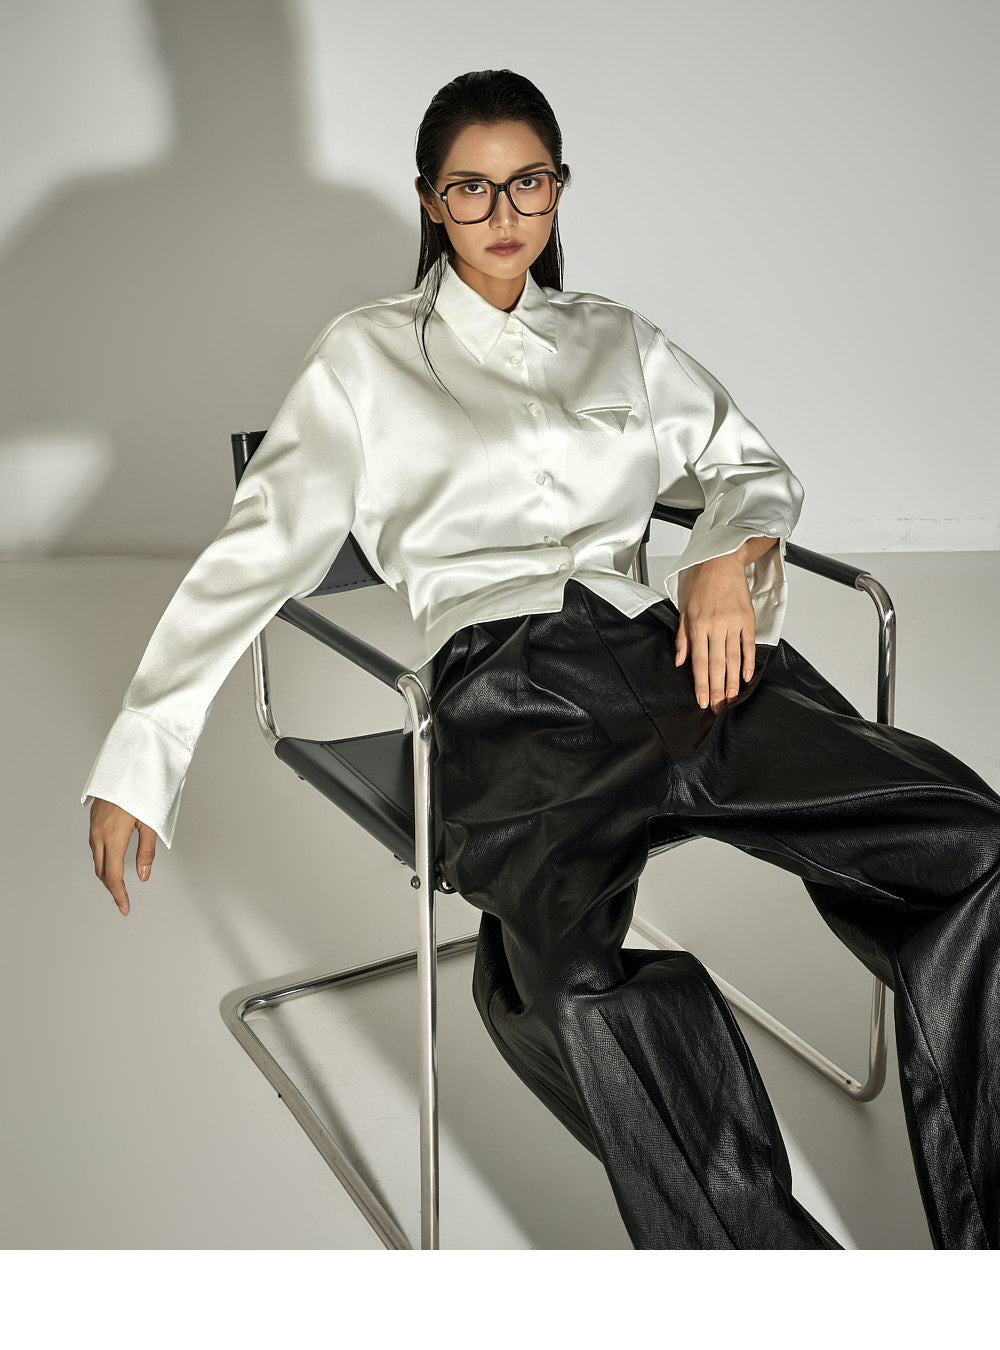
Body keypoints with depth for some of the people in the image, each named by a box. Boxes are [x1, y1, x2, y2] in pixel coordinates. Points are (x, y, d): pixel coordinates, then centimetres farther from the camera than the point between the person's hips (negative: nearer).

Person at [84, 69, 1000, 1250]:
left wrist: (729, 554, 4)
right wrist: (137, 754, 4)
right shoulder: (366, 357, 18)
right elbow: (255, 555, 12)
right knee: (568, 970, -38)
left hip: (679, 650, 4)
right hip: (510, 678, -3)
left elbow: (752, 466, 29)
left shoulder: (619, 340, 27)